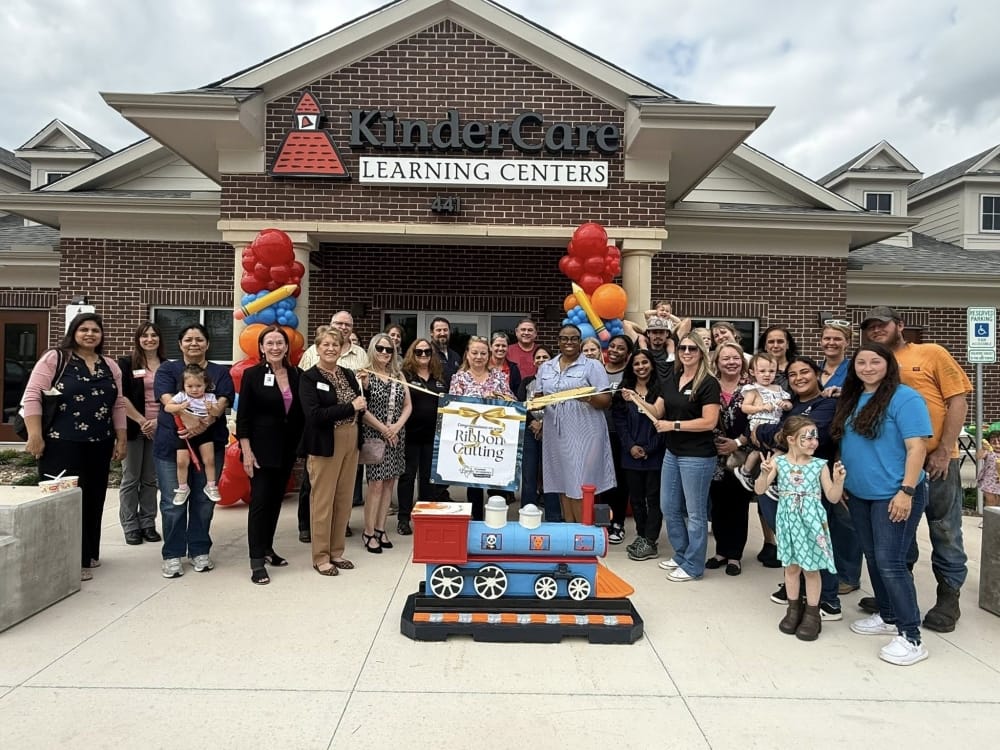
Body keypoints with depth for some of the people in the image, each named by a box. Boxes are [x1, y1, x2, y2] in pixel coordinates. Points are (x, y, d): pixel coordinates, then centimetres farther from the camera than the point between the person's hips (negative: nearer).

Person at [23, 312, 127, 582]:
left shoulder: (110, 366, 13)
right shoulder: (54, 359, -3)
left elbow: (118, 405, 13)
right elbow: (32, 396, -9)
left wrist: (121, 440, 9)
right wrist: (35, 435, -15)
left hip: (99, 445, 5)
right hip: (62, 444, -5)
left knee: (93, 500, 11)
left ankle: (88, 554, 24)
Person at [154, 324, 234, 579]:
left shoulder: (220, 372, 10)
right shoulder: (168, 369, 7)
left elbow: (222, 401, -5)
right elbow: (167, 400, -9)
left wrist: (203, 423, -24)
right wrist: (190, 420, -27)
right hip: (171, 445, -1)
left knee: (203, 500, 7)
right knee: (173, 502, 1)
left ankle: (200, 551, 20)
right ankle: (173, 555, 14)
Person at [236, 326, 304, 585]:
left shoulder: (295, 375, 4)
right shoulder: (252, 374, -7)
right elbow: (242, 417, -8)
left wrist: (299, 446, 6)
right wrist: (246, 452, -13)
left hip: (287, 448, 5)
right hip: (262, 448, -4)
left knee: (276, 500, 13)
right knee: (260, 500, -4)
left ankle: (267, 548, 28)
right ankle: (257, 561, 2)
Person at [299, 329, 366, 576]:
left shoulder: (348, 374, 10)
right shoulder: (309, 378, -8)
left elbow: (360, 406, 15)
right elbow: (314, 415, -19)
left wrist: (361, 403, -7)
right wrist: (350, 407, -19)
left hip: (350, 443, 6)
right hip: (325, 445, -6)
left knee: (344, 500, 11)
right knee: (323, 501, 1)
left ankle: (336, 552, 24)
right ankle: (320, 557, 14)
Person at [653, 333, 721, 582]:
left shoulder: (708, 383, -12)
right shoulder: (671, 380, 9)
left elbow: (709, 422, -19)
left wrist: (674, 425, -19)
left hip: (698, 456, -7)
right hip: (672, 453, 8)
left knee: (695, 512, 5)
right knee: (668, 507, 16)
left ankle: (693, 565, 19)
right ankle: (681, 555, 33)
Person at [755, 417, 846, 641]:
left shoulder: (820, 465, -4)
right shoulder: (778, 462, -5)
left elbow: (833, 497, -1)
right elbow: (759, 490, -5)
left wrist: (838, 480, -18)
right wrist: (764, 473, -23)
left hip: (811, 520, -1)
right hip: (788, 519, 1)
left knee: (811, 568, 5)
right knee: (791, 566, 11)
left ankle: (812, 613, 19)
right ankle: (794, 608, 27)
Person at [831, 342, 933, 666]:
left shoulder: (905, 398, -12)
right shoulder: (851, 399, 10)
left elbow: (917, 447, -17)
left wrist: (906, 491, -21)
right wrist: (840, 482, 15)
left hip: (893, 495, -7)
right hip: (859, 495, 8)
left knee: (890, 562, -8)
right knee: (873, 558, 15)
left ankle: (911, 637, 3)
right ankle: (887, 617, 31)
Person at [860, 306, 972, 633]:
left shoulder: (931, 353, -2)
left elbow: (958, 400, -5)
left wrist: (944, 450, -11)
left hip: (936, 458, -4)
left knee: (944, 531, 7)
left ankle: (948, 599, 22)